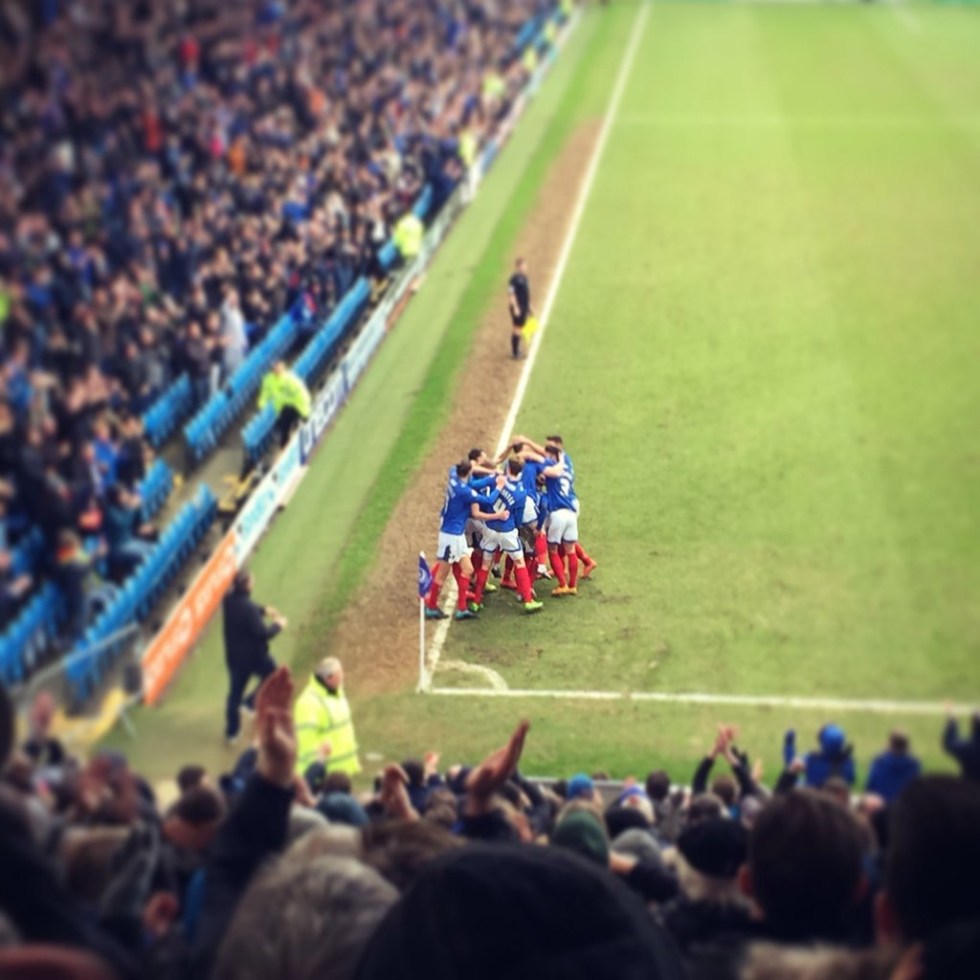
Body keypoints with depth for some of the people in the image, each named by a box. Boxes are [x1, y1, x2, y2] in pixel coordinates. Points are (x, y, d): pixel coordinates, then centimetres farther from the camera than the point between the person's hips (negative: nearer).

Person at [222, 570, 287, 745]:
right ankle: (252, 702, 15)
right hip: (254, 656, -6)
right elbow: (262, 633, -26)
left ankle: (232, 733, 25)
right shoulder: (248, 607, -29)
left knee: (235, 692, 17)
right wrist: (278, 625, -10)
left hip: (234, 656, 7)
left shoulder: (228, 601, -5)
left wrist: (263, 610, 12)